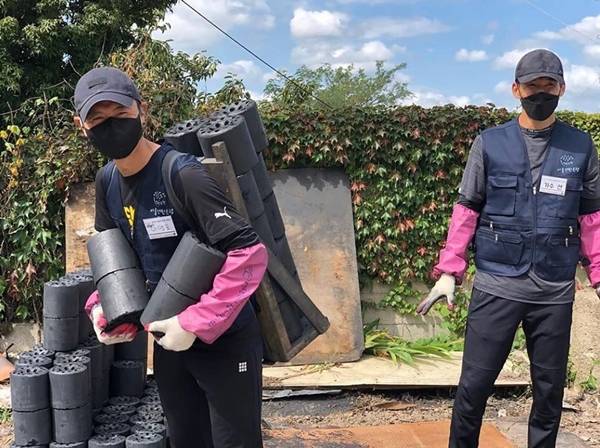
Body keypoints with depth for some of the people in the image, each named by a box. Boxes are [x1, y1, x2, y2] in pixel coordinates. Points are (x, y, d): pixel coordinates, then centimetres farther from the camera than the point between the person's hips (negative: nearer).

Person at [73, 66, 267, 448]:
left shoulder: (183, 175, -24)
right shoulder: (107, 181, 1)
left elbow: (250, 254, -29)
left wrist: (194, 323, -27)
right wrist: (102, 305, 0)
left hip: (223, 339, -7)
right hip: (169, 339, 8)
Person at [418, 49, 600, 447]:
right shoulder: (490, 143, 3)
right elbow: (466, 211, 3)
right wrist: (448, 272, -3)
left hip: (555, 291, 2)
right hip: (496, 285, -1)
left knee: (550, 389, 11)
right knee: (474, 384, 2)